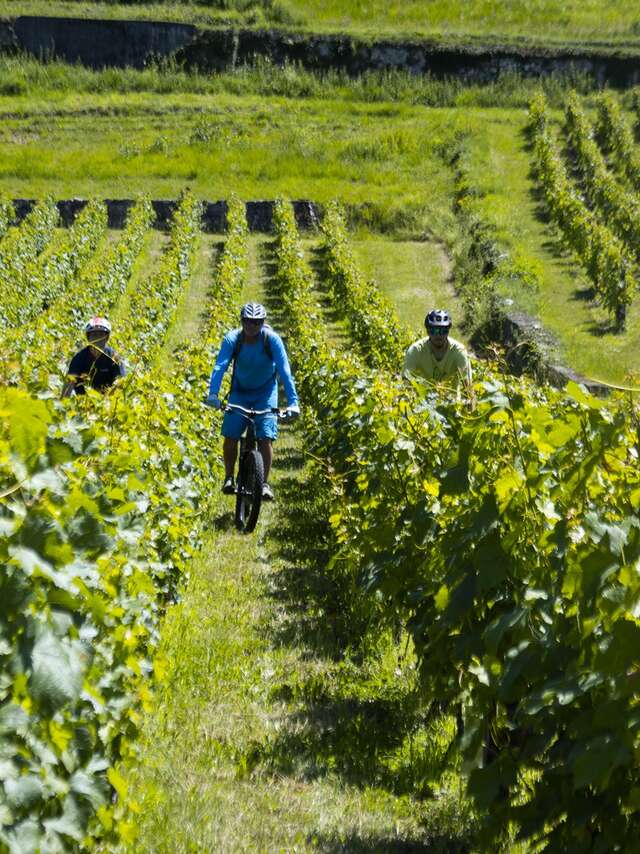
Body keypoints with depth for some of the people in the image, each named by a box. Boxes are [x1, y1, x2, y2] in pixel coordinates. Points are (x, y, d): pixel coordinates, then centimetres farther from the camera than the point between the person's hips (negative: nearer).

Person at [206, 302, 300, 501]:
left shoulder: (272, 339, -22)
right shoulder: (232, 339, -20)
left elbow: (284, 370, -28)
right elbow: (220, 366, -31)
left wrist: (292, 402, -38)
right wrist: (213, 394, -47)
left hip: (265, 392, -1)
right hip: (240, 391, 1)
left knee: (265, 438, -15)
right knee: (230, 436, -10)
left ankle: (264, 483, -5)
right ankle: (229, 478, 11)